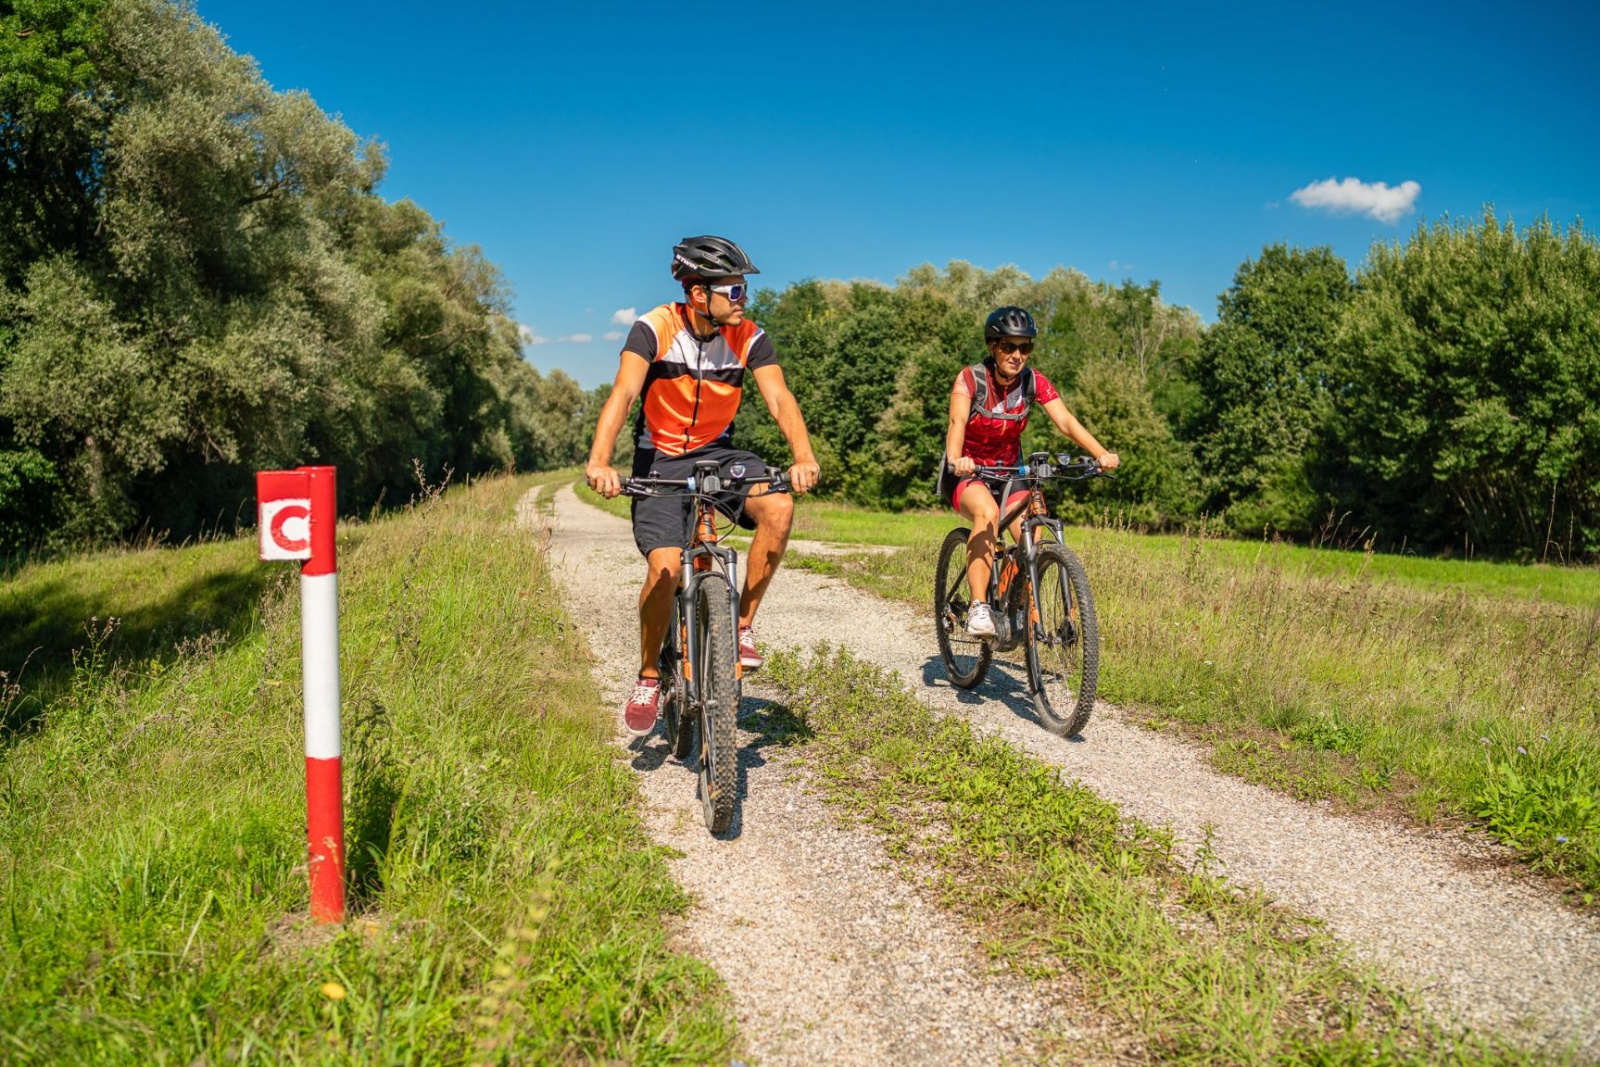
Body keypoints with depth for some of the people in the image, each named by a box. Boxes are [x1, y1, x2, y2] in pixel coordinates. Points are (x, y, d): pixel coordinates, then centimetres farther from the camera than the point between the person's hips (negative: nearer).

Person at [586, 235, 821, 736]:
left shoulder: (749, 337, -9)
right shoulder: (654, 329, -18)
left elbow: (779, 398, -20)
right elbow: (623, 393, -30)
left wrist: (804, 456, -40)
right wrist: (599, 461, -47)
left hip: (718, 452, 3)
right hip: (660, 458, -3)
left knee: (780, 508, -26)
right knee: (665, 565, -21)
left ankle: (743, 624, -8)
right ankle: (648, 677, 4)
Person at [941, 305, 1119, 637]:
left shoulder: (1034, 382, -7)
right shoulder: (970, 379, -17)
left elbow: (1065, 420, -19)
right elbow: (957, 422, -33)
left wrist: (1101, 454, -36)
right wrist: (955, 459, -54)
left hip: (1008, 472, 4)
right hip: (966, 472, -4)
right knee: (987, 512, -36)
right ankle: (978, 609, -34)